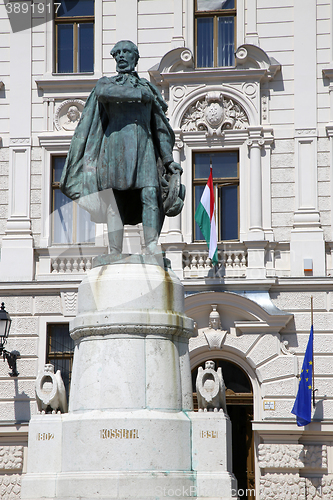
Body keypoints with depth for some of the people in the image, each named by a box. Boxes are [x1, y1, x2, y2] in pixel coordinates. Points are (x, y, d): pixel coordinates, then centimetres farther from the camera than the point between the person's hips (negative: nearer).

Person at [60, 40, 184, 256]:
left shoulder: (149, 88, 24)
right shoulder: (105, 82, 19)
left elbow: (161, 128, 20)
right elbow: (106, 92, -8)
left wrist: (169, 160, 10)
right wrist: (140, 94, -2)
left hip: (144, 145, 1)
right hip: (116, 142, -1)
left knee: (150, 196, -17)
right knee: (115, 201, -10)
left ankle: (152, 252, -27)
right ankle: (115, 255, -14)